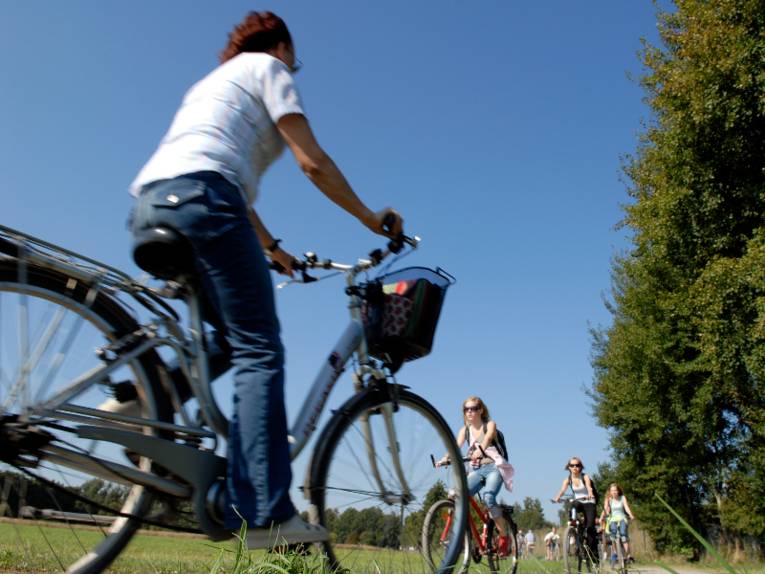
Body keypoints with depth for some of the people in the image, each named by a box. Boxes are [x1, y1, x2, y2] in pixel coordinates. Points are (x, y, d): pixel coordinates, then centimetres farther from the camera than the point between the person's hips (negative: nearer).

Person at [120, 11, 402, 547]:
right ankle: (266, 513, -16)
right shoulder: (268, 68, 12)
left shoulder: (211, 81, 36)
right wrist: (370, 217, 9)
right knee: (259, 351, -11)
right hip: (199, 198, -9)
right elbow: (312, 162, 0)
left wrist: (273, 249, 35)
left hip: (149, 204, 9)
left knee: (233, 337, 19)